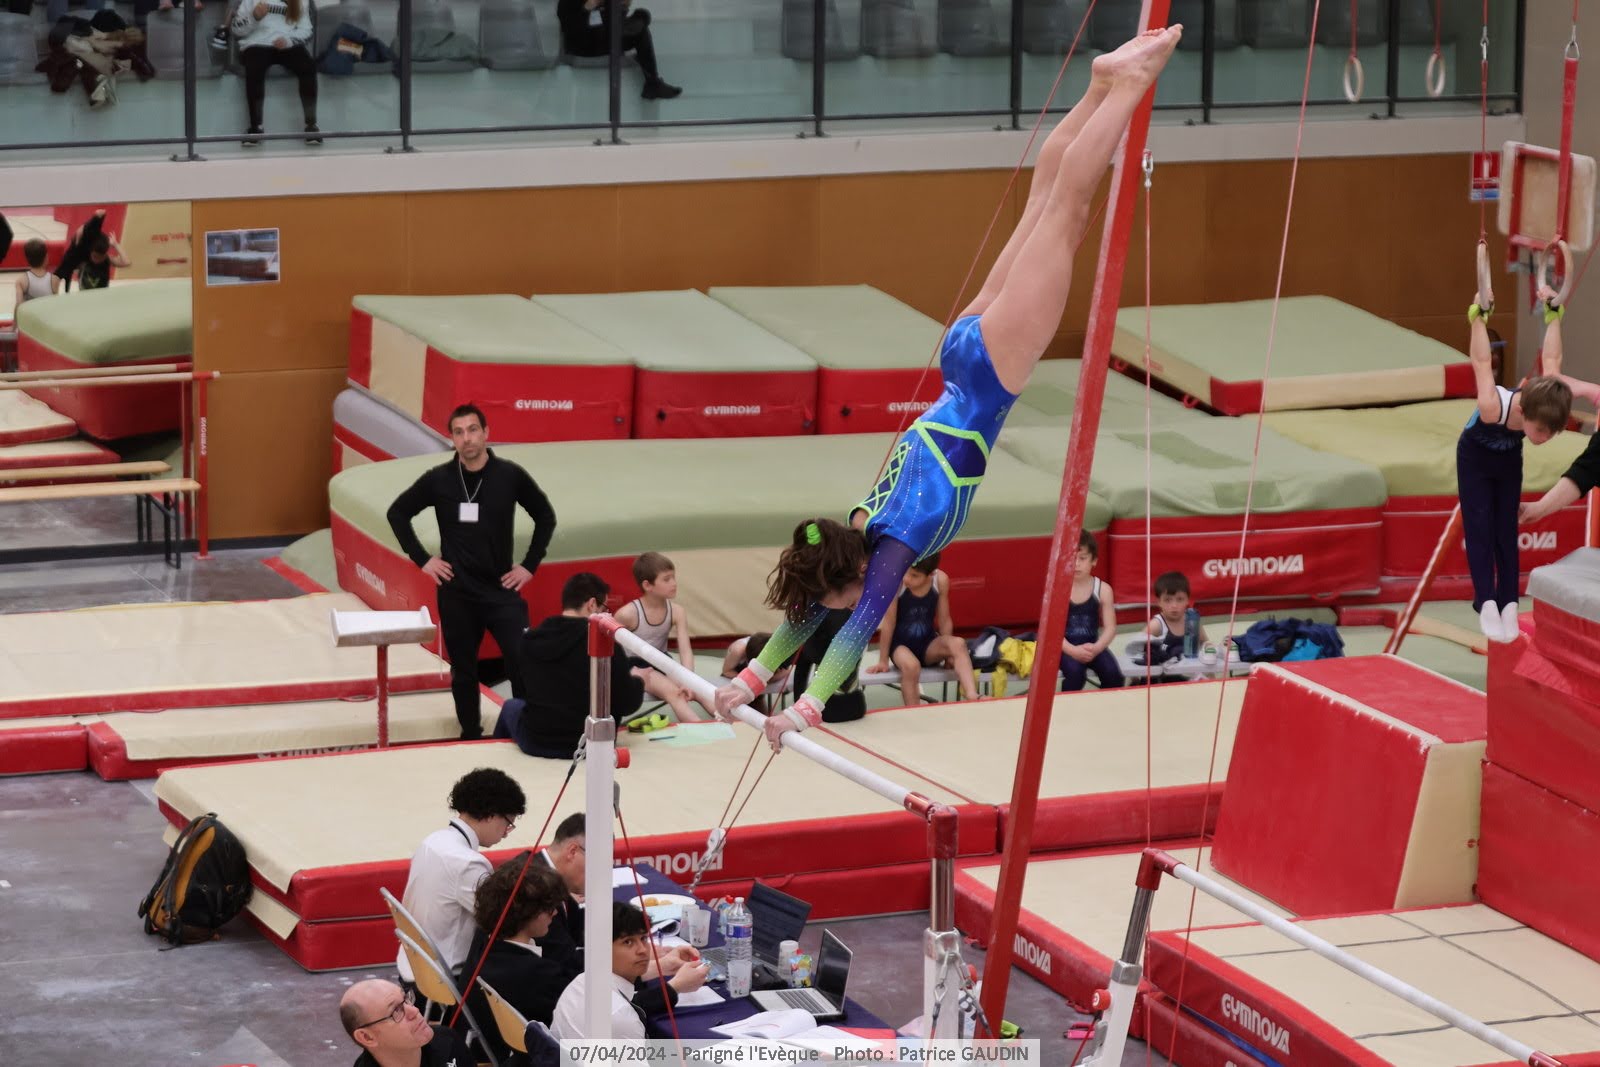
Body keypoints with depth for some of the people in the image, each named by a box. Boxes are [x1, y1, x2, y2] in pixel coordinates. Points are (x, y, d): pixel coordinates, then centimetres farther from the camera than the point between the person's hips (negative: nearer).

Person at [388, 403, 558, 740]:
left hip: (502, 589, -1)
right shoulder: (438, 480, -2)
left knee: (524, 662, -14)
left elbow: (545, 516, 8)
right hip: (456, 592, 1)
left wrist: (529, 565, 3)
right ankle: (471, 736, 24)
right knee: (463, 669, 10)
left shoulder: (510, 476, -5)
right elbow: (398, 513, 10)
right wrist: (422, 559, 4)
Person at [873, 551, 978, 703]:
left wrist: (949, 654, 4)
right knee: (911, 666, -36)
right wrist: (883, 660, -7)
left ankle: (971, 698, -40)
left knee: (958, 644, -28)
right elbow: (889, 622, -13)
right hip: (901, 644, -2)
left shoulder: (940, 580, -12)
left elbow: (944, 621, 0)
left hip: (927, 644, 3)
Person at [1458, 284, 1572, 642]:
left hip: (1509, 459, 4)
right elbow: (1482, 363, -30)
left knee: (1506, 531, 1)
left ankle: (1508, 605, -3)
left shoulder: (1544, 400, -34)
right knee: (1479, 529, -11)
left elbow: (1551, 359, -18)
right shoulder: (1493, 407, -45)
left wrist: (1553, 313, -8)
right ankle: (1487, 603, -17)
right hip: (1474, 458, -4)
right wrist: (1479, 317, -24)